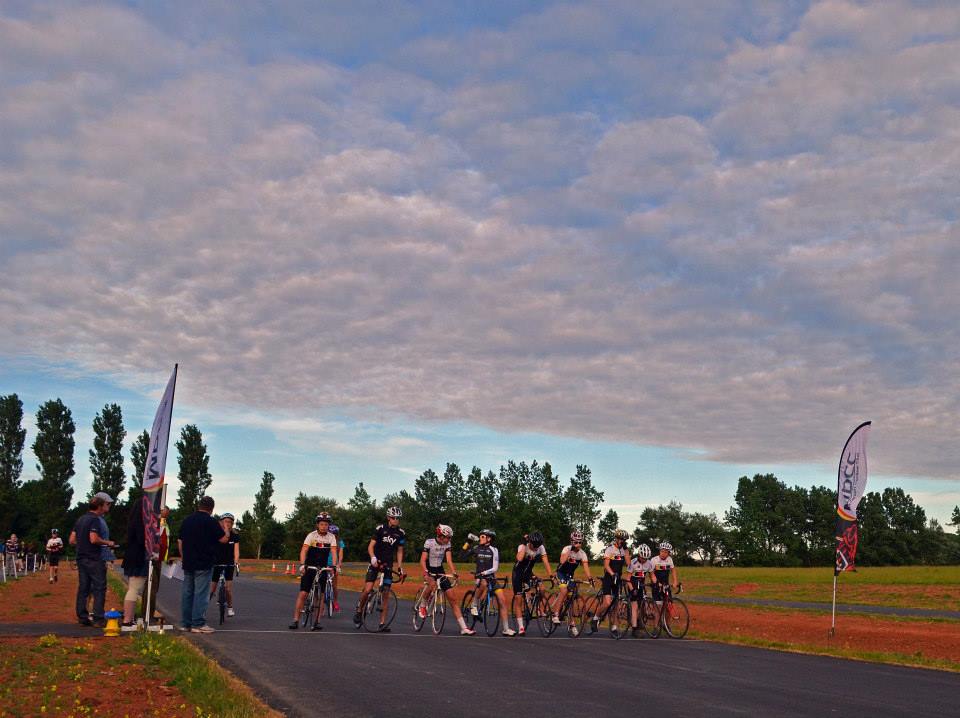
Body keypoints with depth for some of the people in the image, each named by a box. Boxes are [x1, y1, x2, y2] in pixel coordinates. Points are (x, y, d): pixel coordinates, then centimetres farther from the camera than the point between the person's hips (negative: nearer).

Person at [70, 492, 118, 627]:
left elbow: (72, 540, 12)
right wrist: (108, 543, -10)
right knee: (99, 589, -3)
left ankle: (82, 618, 12)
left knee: (83, 589, 10)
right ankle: (98, 619, -4)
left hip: (81, 558, 8)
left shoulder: (81, 519, 14)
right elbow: (94, 539, -24)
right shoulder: (95, 519, -12)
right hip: (94, 559, -8)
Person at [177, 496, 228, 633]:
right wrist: (225, 529, 12)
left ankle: (185, 623, 15)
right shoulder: (211, 521, -10)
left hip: (188, 564, 7)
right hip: (204, 564, -7)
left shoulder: (186, 520, 11)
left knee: (187, 592, 11)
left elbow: (180, 541, 15)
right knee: (201, 593, -5)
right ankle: (198, 624, -6)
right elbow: (224, 539, -7)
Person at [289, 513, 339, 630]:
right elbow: (304, 550, -20)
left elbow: (334, 552, -13)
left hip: (323, 569, 2)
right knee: (303, 594, -8)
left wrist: (334, 566, -29)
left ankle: (317, 622, 4)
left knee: (320, 595, 0)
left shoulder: (331, 537, -3)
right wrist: (302, 565, -35)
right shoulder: (312, 535, -10)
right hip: (309, 567, -2)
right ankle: (295, 620, -5)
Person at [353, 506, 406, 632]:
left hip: (388, 565, 3)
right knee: (368, 589, -17)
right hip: (375, 563, -3)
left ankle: (382, 623, 3)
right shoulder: (380, 529, -8)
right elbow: (370, 546, -11)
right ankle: (359, 610, 10)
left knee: (386, 594, 0)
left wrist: (400, 567, 2)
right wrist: (373, 557, -29)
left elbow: (399, 551, 10)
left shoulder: (400, 533, 2)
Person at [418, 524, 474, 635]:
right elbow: (423, 560, -22)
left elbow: (449, 560, -10)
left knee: (453, 598, -6)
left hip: (440, 571, 4)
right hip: (429, 571, -4)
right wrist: (425, 574, -37)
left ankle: (463, 628, -6)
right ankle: (423, 605, -9)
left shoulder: (447, 544, -2)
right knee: (433, 584, -39)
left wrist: (454, 573, -27)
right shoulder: (429, 542, -15)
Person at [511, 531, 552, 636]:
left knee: (541, 589, -20)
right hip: (518, 573, -4)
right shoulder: (522, 547, -25)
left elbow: (545, 561, -22)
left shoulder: (541, 548, -13)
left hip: (528, 573, 4)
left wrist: (550, 574, -34)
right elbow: (519, 558, -44)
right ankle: (521, 628, -3)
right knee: (518, 600, -7)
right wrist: (524, 544, -38)